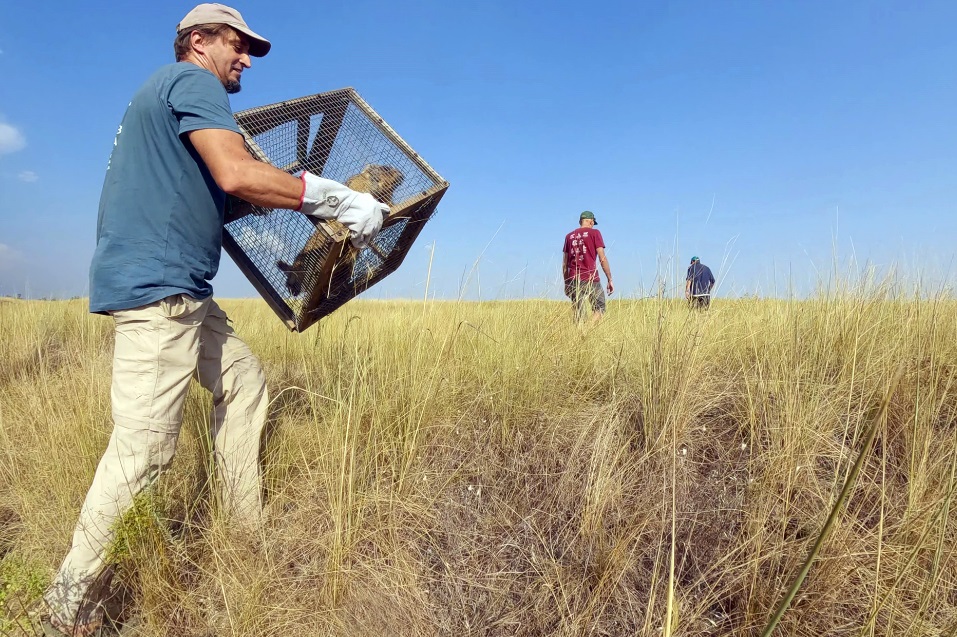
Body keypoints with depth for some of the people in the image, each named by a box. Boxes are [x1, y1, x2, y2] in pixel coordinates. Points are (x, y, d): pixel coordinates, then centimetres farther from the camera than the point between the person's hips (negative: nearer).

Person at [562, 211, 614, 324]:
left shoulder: (569, 236, 15)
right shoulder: (594, 233, 2)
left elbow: (564, 263, 14)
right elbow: (602, 258, -5)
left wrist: (566, 283, 20)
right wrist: (610, 279, -2)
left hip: (573, 280, 4)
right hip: (591, 279, -4)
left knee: (578, 314, 7)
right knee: (599, 308, 5)